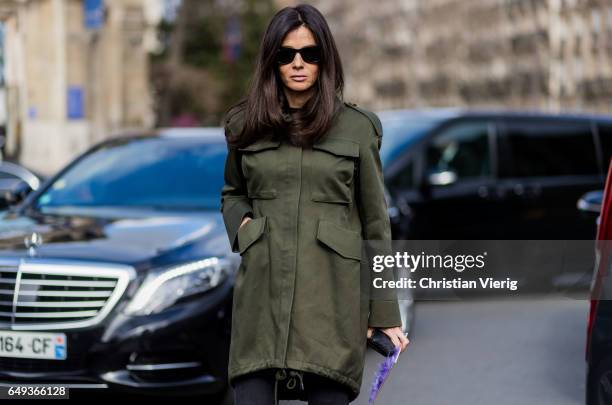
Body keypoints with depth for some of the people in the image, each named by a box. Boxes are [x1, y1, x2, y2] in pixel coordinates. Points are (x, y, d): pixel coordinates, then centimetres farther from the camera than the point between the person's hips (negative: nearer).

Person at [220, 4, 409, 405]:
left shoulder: (357, 127, 3)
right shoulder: (247, 125, 9)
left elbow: (375, 222, 5)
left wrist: (385, 313, 3)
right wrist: (241, 223, 3)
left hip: (332, 297, -2)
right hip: (263, 292, 2)